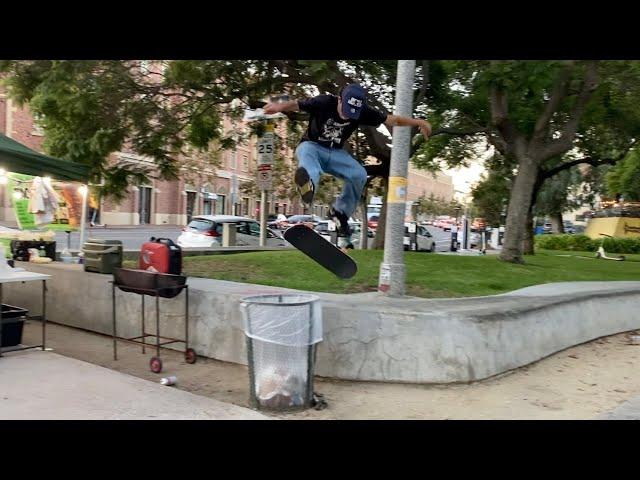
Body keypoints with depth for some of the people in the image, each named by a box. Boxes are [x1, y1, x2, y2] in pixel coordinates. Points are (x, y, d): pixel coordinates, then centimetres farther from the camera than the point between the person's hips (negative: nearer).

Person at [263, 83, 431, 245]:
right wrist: (279, 106, -50)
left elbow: (391, 119, -8)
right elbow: (296, 104, -29)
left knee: (359, 175, -20)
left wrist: (417, 122, -13)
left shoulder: (362, 112, -13)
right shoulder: (324, 102, -22)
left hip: (335, 153, 3)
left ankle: (340, 212, -3)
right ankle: (308, 183, -73)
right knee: (306, 152, -39)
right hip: (312, 146, -3)